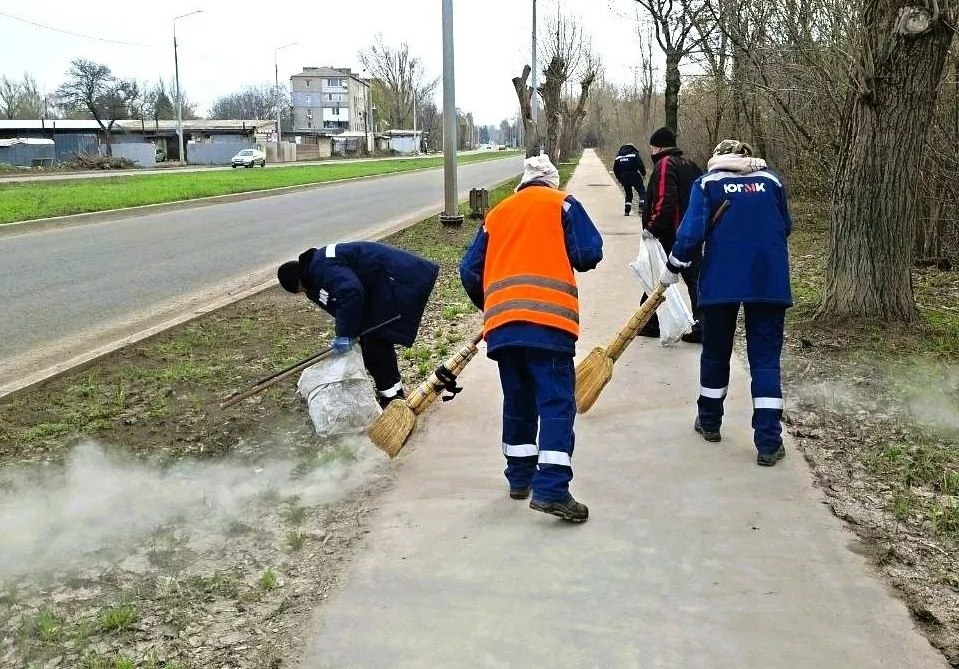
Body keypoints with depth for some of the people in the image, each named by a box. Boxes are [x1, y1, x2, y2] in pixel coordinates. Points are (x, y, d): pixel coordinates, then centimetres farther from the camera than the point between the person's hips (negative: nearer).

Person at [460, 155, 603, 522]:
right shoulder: (561, 203, 11)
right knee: (556, 402, -5)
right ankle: (551, 489, -14)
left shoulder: (498, 213, 22)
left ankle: (520, 477, 26)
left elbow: (470, 270, 19)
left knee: (518, 401, 18)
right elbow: (589, 254, 1)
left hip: (502, 323, 5)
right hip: (547, 319, -5)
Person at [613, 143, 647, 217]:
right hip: (634, 176, -4)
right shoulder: (634, 154, 0)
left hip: (624, 178, 4)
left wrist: (619, 178, 24)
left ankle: (627, 210, 11)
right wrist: (643, 174, 3)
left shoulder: (618, 156, 14)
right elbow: (640, 165, -10)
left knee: (628, 194, 17)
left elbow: (615, 169, 15)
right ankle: (642, 206, -13)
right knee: (642, 191, 3)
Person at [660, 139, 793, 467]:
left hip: (721, 279, -1)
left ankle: (710, 422, 31)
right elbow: (785, 227, 18)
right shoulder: (771, 179, 11)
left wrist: (673, 268, 4)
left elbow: (691, 231, -7)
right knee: (766, 359, 3)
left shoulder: (707, 183, 3)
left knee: (715, 353, 16)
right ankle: (769, 443, -2)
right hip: (770, 279, 1)